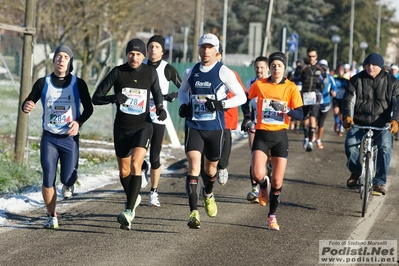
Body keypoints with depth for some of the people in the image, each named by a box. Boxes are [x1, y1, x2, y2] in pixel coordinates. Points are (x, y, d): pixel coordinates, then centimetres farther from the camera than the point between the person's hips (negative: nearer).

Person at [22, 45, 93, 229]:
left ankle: (68, 184, 34)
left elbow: (88, 108, 5)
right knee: (48, 179, -6)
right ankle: (52, 217, 8)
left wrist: (79, 122, -14)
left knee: (68, 179, -5)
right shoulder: (43, 83, -1)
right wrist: (26, 106, -24)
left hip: (70, 138, 0)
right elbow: (28, 102, 2)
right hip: (49, 137, 0)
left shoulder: (78, 84, -2)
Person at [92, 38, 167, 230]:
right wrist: (113, 98, -29)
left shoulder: (150, 73, -3)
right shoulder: (117, 72, -8)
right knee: (124, 171, 13)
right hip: (122, 128, 2)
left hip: (143, 126, -2)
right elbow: (96, 98, -9)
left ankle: (129, 211, -25)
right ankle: (133, 198, 43)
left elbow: (157, 93, 16)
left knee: (136, 165, -22)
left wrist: (160, 108, -5)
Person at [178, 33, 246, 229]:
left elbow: (241, 97, -3)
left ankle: (208, 194, 50)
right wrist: (183, 105, 3)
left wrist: (221, 104, -18)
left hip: (215, 127, -1)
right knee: (194, 165, -15)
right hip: (194, 126, 1)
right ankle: (194, 213, -19)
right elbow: (182, 91, 24)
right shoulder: (190, 72, 5)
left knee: (211, 166, 16)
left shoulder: (224, 72, -5)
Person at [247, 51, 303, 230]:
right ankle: (263, 186, 16)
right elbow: (246, 99, 17)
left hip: (280, 136, 0)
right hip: (262, 135, 0)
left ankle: (272, 216, 21)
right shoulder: (259, 85, -1)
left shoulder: (291, 88, -3)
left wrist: (287, 110, -27)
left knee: (277, 182, 2)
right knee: (258, 174, -21)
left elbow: (300, 115, -8)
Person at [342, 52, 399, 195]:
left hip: (382, 124, -1)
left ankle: (380, 182, -18)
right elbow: (349, 99, -4)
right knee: (350, 143, -25)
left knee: (385, 147, -27)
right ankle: (355, 171, 4)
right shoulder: (356, 80, 4)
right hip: (359, 122, 1)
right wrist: (347, 116, -24)